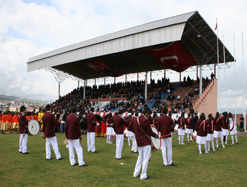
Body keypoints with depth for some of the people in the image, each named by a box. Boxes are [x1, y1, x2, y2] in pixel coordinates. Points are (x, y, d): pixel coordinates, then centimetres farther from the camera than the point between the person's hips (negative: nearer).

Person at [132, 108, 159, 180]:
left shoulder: (135, 119, 6)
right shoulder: (145, 120, -18)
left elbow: (133, 129, 14)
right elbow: (150, 132, -13)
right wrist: (156, 135, 3)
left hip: (139, 142, 8)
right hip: (146, 142, -8)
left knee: (140, 157, 20)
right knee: (146, 158, 1)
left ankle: (136, 173, 26)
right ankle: (143, 175, 7)